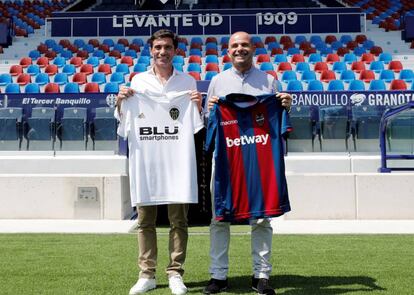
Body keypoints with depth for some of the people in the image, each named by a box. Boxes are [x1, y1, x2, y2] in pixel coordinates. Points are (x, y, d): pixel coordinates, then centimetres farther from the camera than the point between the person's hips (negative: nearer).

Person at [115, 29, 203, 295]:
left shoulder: (188, 81, 10)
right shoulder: (138, 81, 10)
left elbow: (197, 125, 12)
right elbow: (124, 122, 15)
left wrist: (198, 106, -6)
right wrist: (120, 101, -3)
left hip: (177, 158, -1)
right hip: (145, 156, 1)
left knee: (179, 219, 2)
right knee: (145, 219, 4)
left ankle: (176, 273, 12)